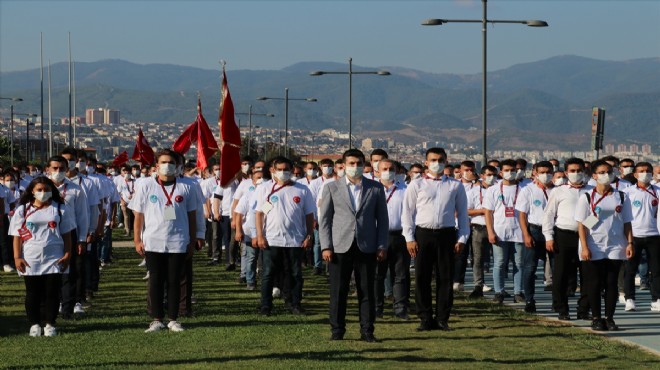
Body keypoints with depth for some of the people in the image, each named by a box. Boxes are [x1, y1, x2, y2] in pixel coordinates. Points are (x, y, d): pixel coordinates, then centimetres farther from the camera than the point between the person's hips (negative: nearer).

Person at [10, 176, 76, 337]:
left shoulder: (60, 209, 5)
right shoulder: (23, 210, 4)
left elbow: (66, 235, 6)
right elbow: (17, 236, 3)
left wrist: (67, 255, -4)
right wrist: (17, 257, -7)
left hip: (54, 259, 0)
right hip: (30, 260, 0)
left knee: (52, 292, 1)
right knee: (33, 293, 5)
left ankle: (50, 324, 10)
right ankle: (34, 324, 14)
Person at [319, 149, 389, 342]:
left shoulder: (376, 188, 9)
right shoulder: (332, 187, 6)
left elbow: (382, 219, 10)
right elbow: (324, 219, 4)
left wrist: (382, 246, 2)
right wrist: (326, 247, -4)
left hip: (367, 247, 1)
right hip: (340, 247, -1)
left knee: (367, 292, 2)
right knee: (338, 292, 1)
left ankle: (367, 331, 9)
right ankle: (337, 331, 9)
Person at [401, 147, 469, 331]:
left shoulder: (455, 186, 9)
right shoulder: (416, 185, 5)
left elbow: (462, 214, 11)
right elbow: (408, 212, 5)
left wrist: (462, 239, 3)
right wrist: (409, 238, -3)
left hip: (446, 234, 1)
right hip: (423, 234, -1)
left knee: (445, 278, 2)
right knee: (422, 278, 0)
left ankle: (442, 319, 10)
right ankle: (425, 319, 8)